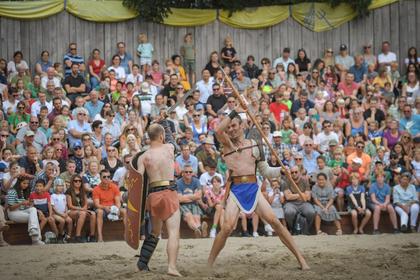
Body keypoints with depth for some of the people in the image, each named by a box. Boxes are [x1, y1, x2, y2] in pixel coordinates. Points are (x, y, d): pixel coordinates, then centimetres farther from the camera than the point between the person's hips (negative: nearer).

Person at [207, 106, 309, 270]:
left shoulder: (254, 146, 10)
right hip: (235, 190, -1)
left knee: (274, 221, -9)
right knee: (227, 227, -16)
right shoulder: (227, 143, 6)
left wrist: (282, 170, -4)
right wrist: (234, 112, -15)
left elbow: (265, 171, 14)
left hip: (253, 189, 1)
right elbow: (218, 130, -16)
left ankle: (300, 259, -6)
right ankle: (209, 263, -1)